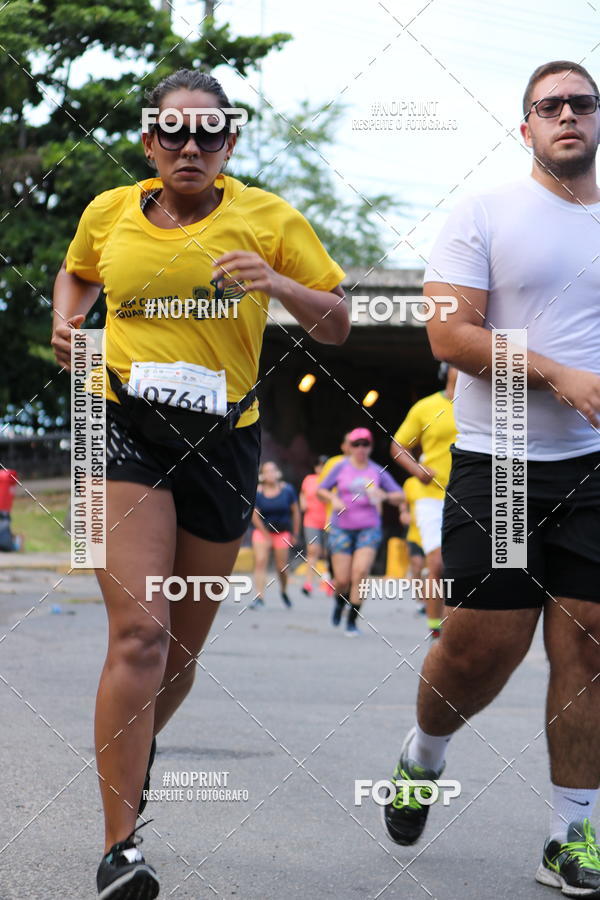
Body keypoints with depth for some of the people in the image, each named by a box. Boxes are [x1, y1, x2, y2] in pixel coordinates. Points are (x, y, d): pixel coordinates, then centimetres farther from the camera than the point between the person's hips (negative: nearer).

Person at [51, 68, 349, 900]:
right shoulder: (110, 213, 6)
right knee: (140, 629, -19)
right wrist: (66, 324, 7)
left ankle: (132, 754, 45)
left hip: (223, 438, 2)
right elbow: (77, 273, 28)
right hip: (125, 427, -2)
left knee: (184, 644, 11)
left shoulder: (267, 219, 2)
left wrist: (279, 285, -15)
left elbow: (337, 326, 4)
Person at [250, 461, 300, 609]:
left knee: (282, 567, 1)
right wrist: (266, 535, -11)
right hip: (262, 531, 0)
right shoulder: (258, 492, -10)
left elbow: (296, 512, 1)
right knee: (260, 562, -17)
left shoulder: (287, 490, -6)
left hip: (282, 532, 1)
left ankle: (284, 591, 30)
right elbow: (254, 515, -10)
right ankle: (259, 596, -18)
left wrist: (295, 534, 2)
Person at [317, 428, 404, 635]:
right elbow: (321, 490, 11)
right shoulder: (341, 467, 4)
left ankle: (352, 621, -9)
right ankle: (340, 601, 34)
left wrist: (385, 495, -14)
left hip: (369, 529, 0)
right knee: (342, 580, -4)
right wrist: (333, 499, -10)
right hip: (342, 528, 0)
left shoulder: (377, 471, 5)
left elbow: (400, 496, 7)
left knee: (360, 572, -18)